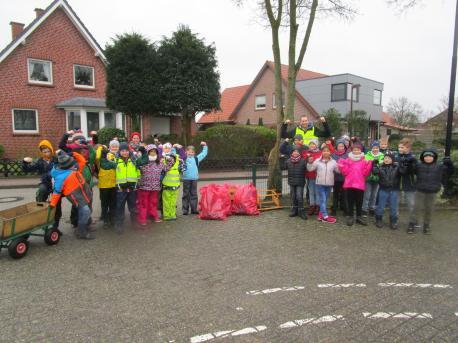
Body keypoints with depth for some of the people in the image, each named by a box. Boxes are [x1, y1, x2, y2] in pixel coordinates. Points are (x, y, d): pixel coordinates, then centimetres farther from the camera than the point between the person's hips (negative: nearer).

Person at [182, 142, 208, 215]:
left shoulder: (196, 158, 15)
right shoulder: (183, 158, 8)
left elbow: (204, 153, 26)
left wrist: (205, 146, 26)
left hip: (194, 179, 3)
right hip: (186, 179, -2)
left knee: (194, 194, 7)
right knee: (186, 194, 1)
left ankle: (194, 209, 13)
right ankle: (185, 210, 5)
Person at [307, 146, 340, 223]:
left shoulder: (333, 162, 3)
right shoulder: (317, 161, -2)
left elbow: (338, 170, 3)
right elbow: (310, 169, 0)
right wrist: (310, 163, -17)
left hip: (329, 184, 3)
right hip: (320, 183, -3)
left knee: (325, 200, 13)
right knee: (322, 200, -4)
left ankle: (321, 214, 24)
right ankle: (325, 217, -3)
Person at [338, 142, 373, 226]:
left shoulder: (364, 160, 4)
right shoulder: (348, 159, 5)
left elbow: (366, 173, -3)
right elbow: (346, 172, 1)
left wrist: (368, 165, -15)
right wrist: (342, 165, -12)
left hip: (360, 184, 0)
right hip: (349, 184, 0)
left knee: (359, 202, 9)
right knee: (350, 201, 7)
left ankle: (359, 217, 20)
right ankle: (350, 217, 15)